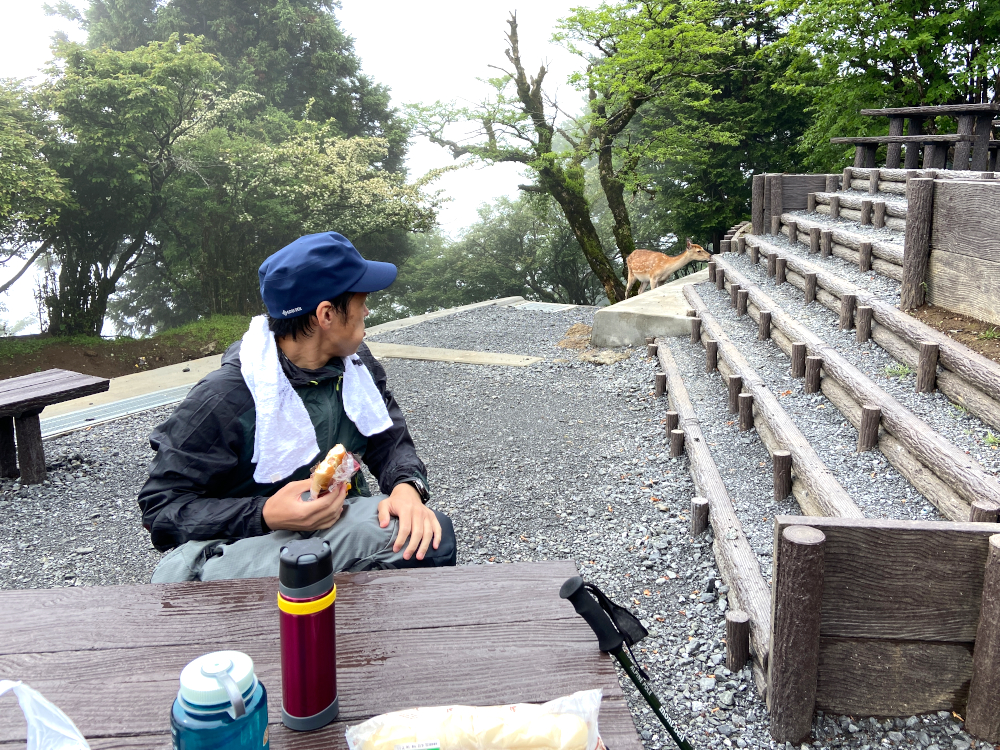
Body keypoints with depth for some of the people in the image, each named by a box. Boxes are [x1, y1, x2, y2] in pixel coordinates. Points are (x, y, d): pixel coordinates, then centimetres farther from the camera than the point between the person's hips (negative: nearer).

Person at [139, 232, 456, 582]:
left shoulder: (357, 363, 2)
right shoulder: (224, 398, -19)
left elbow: (390, 443, 8)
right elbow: (161, 507, -15)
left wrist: (407, 486, -17)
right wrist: (264, 516, -31)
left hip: (342, 522, 6)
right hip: (244, 541, -5)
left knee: (431, 533, -24)